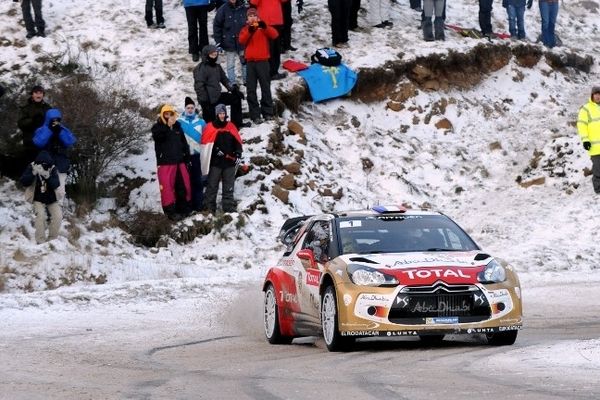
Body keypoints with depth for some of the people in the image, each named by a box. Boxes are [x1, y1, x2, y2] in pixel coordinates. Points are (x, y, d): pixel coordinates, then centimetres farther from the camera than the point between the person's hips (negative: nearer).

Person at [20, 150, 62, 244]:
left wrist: (48, 177, -36)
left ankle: (52, 239, 1)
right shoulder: (32, 167, -10)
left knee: (58, 216, -18)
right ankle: (41, 241, -19)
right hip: (38, 200, -2)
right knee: (41, 215, -28)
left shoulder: (52, 169, -9)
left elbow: (56, 184, -19)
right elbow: (23, 182, -17)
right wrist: (34, 173, -31)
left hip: (52, 199, 2)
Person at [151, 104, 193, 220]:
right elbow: (157, 136, -24)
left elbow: (184, 143, 19)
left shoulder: (177, 127, 13)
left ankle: (183, 208, 19)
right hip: (165, 163, -5)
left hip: (179, 162, 5)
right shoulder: (158, 127, -1)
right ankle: (170, 211, -7)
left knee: (184, 185, 8)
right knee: (167, 186, -10)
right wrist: (167, 126, -29)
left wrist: (187, 156, 14)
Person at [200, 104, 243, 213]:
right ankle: (209, 208, 2)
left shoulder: (231, 127, 9)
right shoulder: (210, 127, -1)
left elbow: (237, 142, 9)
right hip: (215, 162, -3)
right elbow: (206, 144, -6)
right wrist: (216, 150, -16)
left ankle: (229, 208, 10)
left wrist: (238, 155, -3)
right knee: (212, 186, 0)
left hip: (229, 162, 3)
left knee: (229, 187, 7)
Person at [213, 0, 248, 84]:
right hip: (229, 43, -2)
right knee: (230, 65, 4)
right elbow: (217, 26, -5)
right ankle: (232, 83, 11)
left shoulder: (243, 8, -4)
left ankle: (246, 80, 26)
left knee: (245, 63, 14)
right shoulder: (223, 10, -9)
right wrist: (218, 42, -7)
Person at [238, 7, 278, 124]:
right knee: (251, 89, -2)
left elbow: (274, 35, -11)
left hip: (263, 61, -1)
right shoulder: (245, 29, 12)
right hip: (250, 62, 1)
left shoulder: (263, 28, 7)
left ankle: (268, 112, 9)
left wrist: (265, 27, -25)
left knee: (265, 87, 2)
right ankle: (255, 115, -1)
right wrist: (249, 31, -23)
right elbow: (242, 40, -7)